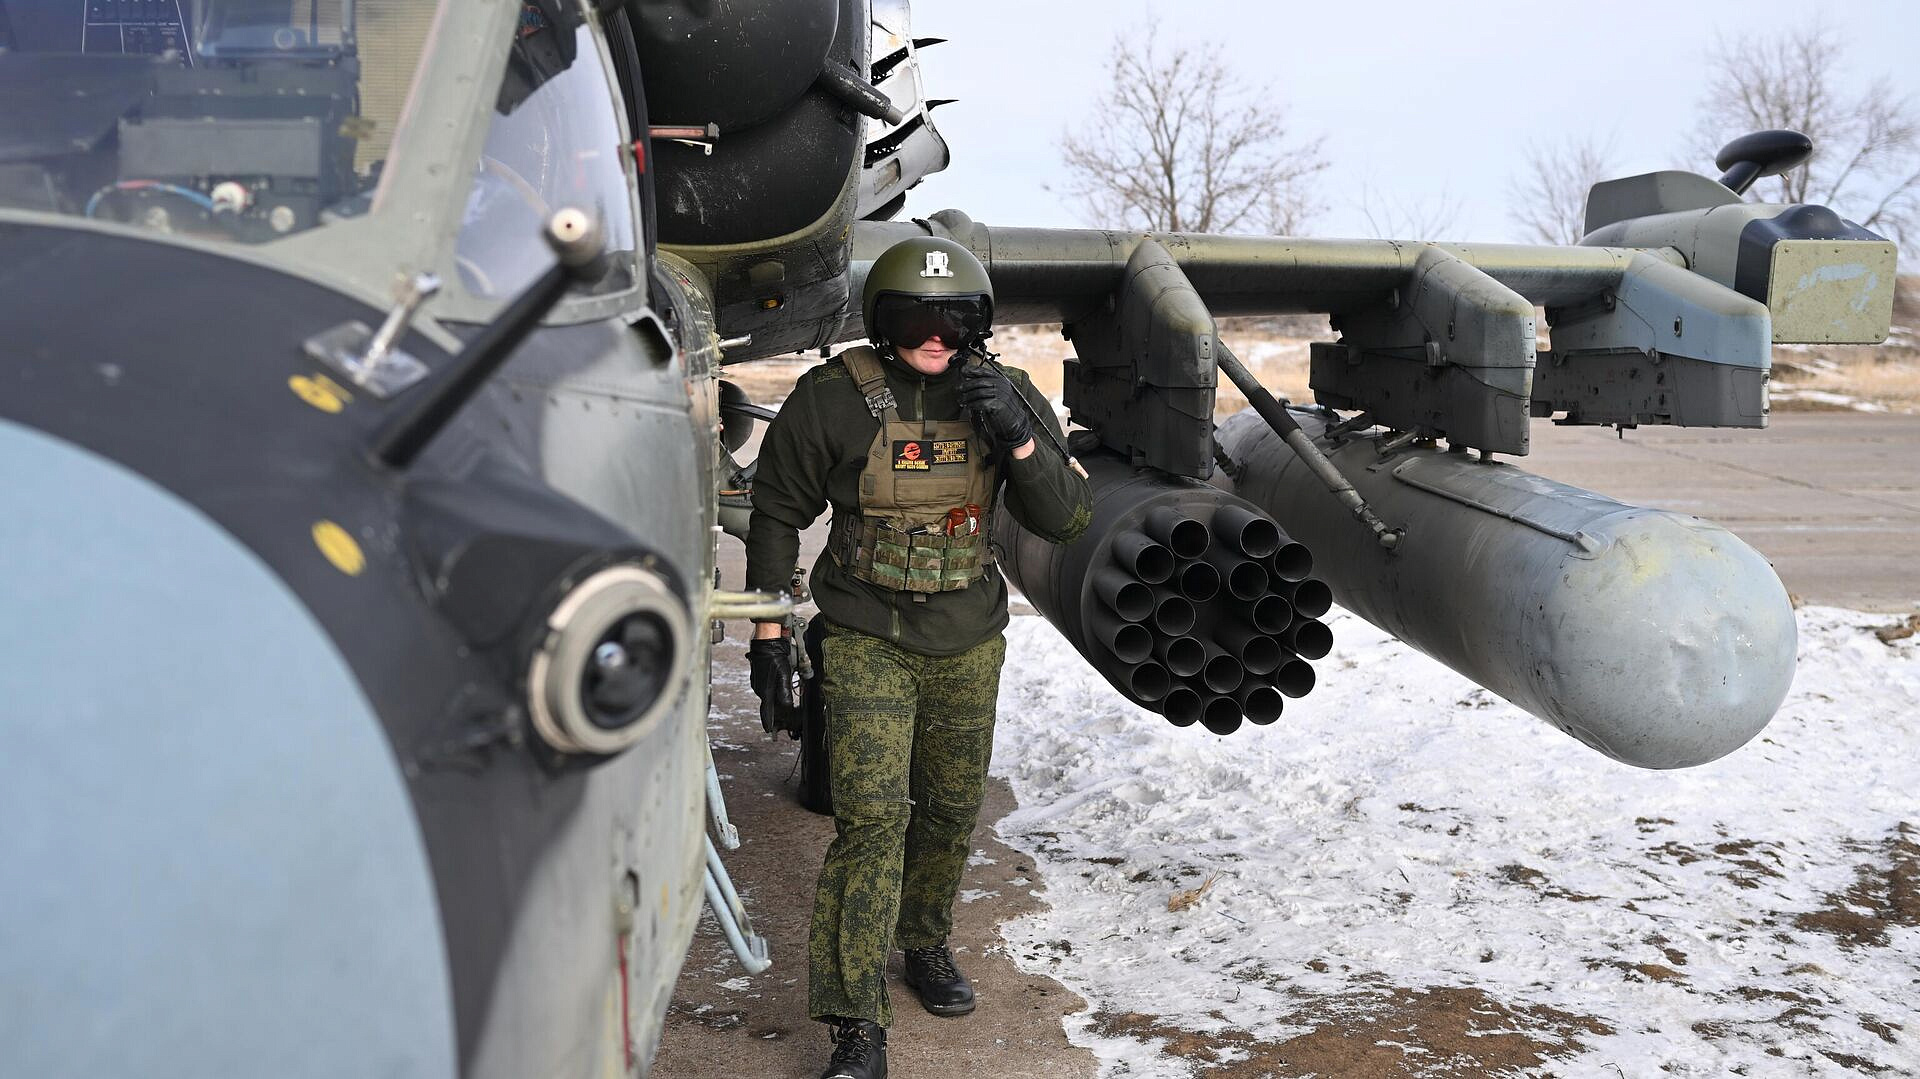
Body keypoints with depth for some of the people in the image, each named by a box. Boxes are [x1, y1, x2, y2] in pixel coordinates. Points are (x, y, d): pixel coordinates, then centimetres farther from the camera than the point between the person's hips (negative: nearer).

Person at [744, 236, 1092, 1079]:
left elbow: (1065, 520, -5)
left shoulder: (1005, 395, -4)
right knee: (872, 817, -13)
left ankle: (926, 942, 43)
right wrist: (767, 630, -3)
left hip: (968, 644, 4)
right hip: (867, 641, -3)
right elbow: (777, 513, -2)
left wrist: (1019, 440, -22)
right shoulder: (835, 397, -12)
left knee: (951, 810, 16)